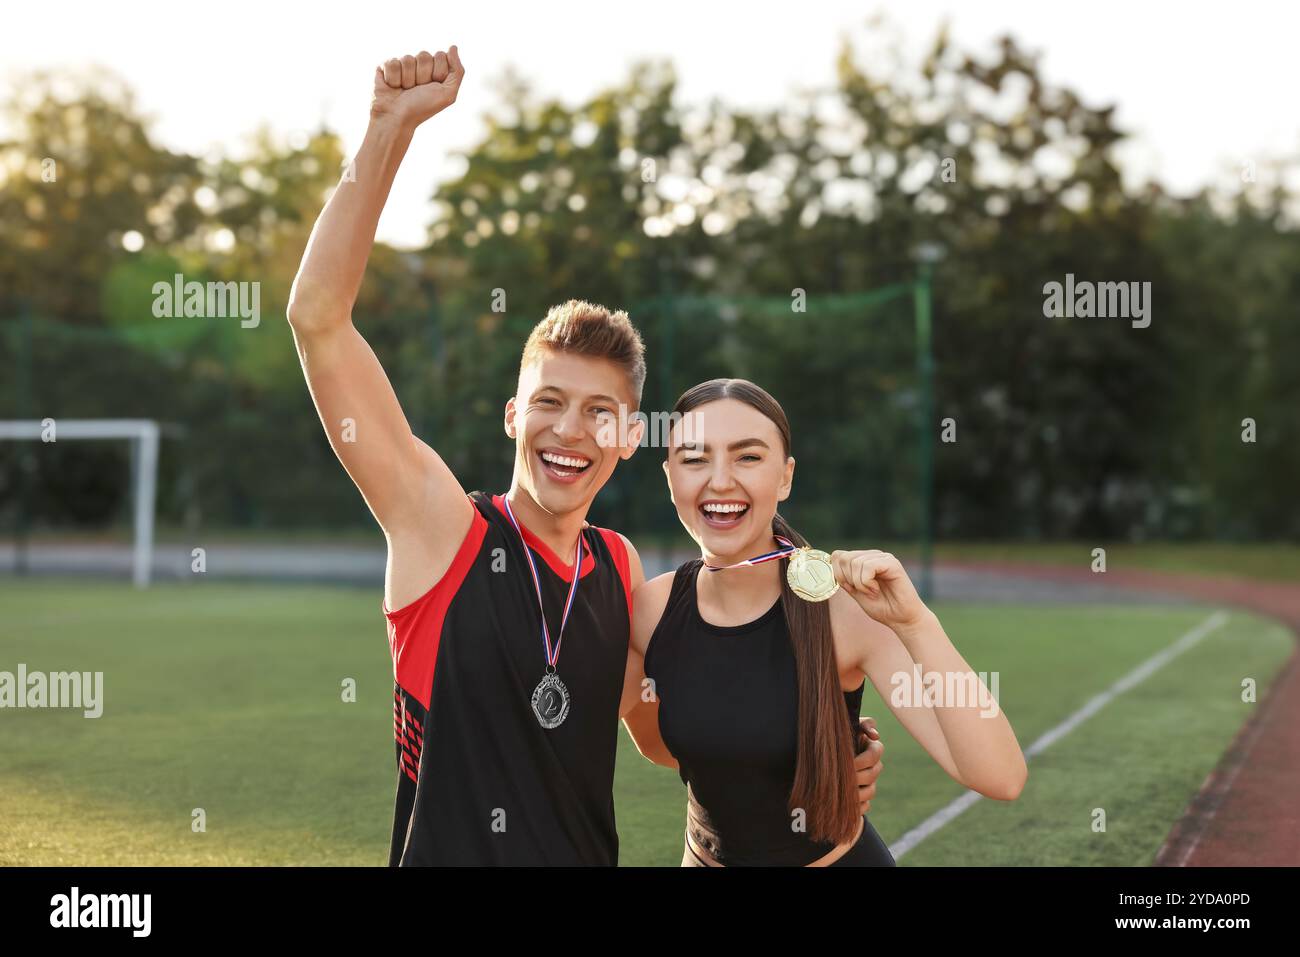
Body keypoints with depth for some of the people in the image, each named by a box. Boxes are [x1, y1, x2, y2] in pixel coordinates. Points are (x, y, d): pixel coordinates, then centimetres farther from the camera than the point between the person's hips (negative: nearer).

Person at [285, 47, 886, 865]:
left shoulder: (621, 566, 1)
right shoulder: (439, 520, -12)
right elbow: (319, 316, -20)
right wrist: (390, 130, -24)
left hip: (591, 852, 4)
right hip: (449, 850, -4)